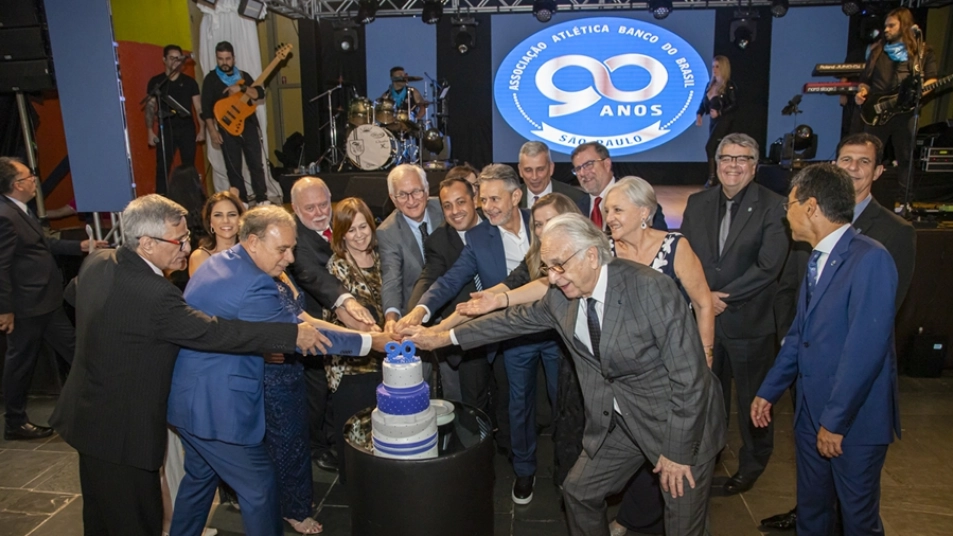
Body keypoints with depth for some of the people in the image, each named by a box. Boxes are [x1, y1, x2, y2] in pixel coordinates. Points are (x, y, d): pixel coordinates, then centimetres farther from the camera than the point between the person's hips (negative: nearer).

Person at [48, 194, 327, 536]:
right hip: (122, 431, -9)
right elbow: (217, 333, -33)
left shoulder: (97, 262, -3)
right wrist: (293, 334, -30)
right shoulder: (152, 294, -32)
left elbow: (74, 292, 19)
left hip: (89, 415, 10)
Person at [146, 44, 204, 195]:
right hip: (165, 129, -1)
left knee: (189, 167, 5)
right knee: (163, 168, -4)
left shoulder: (189, 82, 8)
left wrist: (202, 129, -1)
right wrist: (150, 131, -3)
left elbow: (198, 107, 8)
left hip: (187, 128, 1)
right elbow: (150, 107, 5)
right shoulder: (156, 82, 5)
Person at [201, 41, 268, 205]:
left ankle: (262, 198, 9)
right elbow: (206, 108, -2)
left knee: (256, 163, 1)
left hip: (249, 125, 2)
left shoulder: (243, 75, 10)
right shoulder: (211, 79, 2)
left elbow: (260, 94, -2)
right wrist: (213, 131, -10)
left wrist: (242, 88, -18)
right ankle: (241, 201, 10)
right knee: (233, 168, 1)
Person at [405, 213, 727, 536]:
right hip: (620, 421, 6)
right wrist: (444, 337, 6)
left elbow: (688, 375, -23)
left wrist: (677, 452, -18)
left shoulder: (651, 289, -26)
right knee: (579, 492, 15)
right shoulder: (561, 296, -8)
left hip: (681, 420, -5)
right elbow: (516, 319, 6)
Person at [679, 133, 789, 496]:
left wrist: (723, 297, -16)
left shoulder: (772, 207, -8)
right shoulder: (697, 203, 6)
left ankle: (752, 465, 33)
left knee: (752, 398, 12)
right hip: (702, 316, 4)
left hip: (749, 320, -3)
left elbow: (768, 267, -16)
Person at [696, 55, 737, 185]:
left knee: (709, 146, -17)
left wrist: (719, 112, -24)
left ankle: (712, 177, -12)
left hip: (724, 121, -7)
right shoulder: (710, 84, 12)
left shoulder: (729, 85, -10)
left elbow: (734, 104, -14)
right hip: (713, 121, 7)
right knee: (716, 149, 9)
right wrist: (699, 114, -4)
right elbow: (704, 102, 13)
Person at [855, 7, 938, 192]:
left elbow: (932, 80, 1)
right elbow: (866, 80, 16)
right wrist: (862, 93, -5)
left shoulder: (923, 52, 7)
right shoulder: (877, 50, 13)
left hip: (906, 113, -1)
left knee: (905, 158, 5)